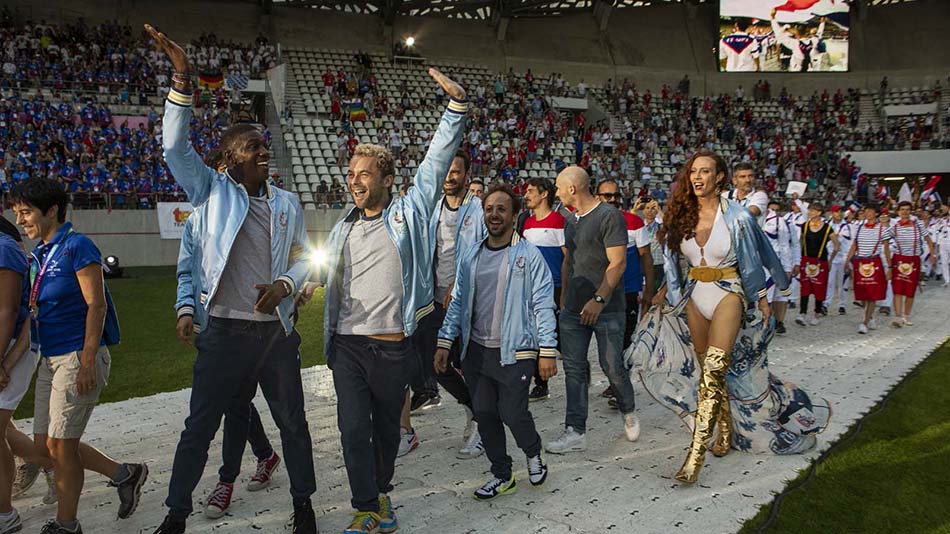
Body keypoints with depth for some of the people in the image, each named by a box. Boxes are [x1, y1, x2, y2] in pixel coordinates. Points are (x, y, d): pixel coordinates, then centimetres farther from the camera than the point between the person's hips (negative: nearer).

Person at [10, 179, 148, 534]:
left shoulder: (76, 246, -12)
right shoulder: (38, 255, 13)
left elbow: (96, 305, -17)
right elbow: (35, 309, 19)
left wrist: (87, 363, -21)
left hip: (78, 358, -9)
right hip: (50, 359, 9)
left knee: (61, 445, 0)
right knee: (45, 444, 12)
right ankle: (124, 474, 25)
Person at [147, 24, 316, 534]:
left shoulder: (287, 202, 7)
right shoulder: (212, 192, -1)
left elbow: (303, 257, 11)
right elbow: (176, 147, -14)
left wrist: (285, 285, -11)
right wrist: (182, 79, -24)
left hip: (277, 330, 3)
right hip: (226, 332, -3)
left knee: (293, 421, 13)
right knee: (200, 426, 7)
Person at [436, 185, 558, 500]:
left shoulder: (528, 255, -5)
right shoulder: (470, 255, 9)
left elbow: (543, 305, -6)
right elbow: (458, 301, 12)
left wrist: (547, 350, -12)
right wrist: (445, 342, 5)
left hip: (514, 352, -5)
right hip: (476, 351, 5)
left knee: (512, 413, -5)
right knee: (485, 414, 8)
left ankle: (533, 454, 29)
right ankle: (502, 476, 26)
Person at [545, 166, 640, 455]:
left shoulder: (609, 216, -10)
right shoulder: (571, 221, 15)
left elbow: (618, 262, -15)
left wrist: (599, 299, -21)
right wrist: (564, 296, 18)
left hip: (606, 309, -7)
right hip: (573, 309, 7)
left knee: (612, 367, -2)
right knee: (574, 369, 3)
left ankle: (629, 412, 27)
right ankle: (575, 432, 7)